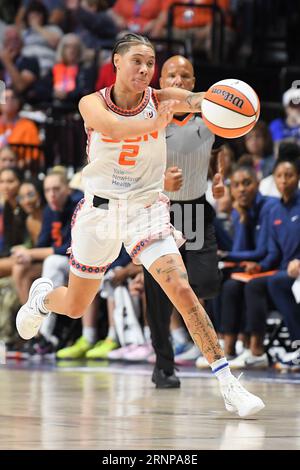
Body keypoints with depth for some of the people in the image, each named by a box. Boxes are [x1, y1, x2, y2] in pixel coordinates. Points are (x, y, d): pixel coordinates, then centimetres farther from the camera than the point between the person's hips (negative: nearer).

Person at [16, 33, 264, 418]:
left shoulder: (160, 100, -9)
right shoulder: (92, 104, -12)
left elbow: (198, 100, -31)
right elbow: (112, 128, -35)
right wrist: (155, 123, -56)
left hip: (146, 209, 0)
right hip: (99, 210, 0)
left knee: (183, 292, -19)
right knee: (75, 307, 16)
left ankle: (228, 385, -17)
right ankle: (42, 296, 54)